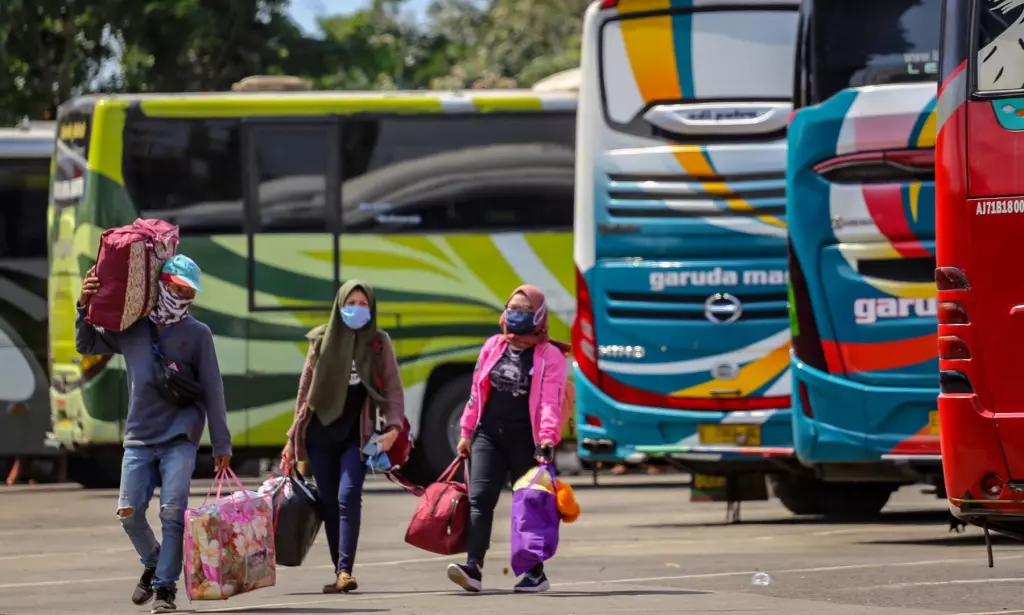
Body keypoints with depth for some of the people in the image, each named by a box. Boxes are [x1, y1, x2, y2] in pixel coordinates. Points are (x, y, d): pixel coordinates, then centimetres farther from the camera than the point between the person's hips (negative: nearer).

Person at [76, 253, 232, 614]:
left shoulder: (197, 334, 4)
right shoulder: (132, 328, 10)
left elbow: (212, 391, 4)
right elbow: (86, 346, 20)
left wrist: (221, 444, 1)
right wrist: (85, 307, 2)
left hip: (180, 439, -3)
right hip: (139, 439, 3)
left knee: (173, 512, -12)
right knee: (129, 511, -4)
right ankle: (153, 564, 24)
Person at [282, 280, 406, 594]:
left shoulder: (379, 344, 4)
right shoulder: (322, 341, 8)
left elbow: (393, 389, 2)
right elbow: (306, 388, 13)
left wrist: (393, 427, -14)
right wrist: (295, 436, 12)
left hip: (356, 435, -3)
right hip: (321, 435, 3)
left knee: (348, 497, -17)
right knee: (329, 504, 3)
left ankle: (345, 571, -22)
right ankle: (340, 571, 10)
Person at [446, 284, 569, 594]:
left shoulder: (550, 356, -4)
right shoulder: (493, 347, 11)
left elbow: (550, 402, -14)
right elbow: (476, 393, 15)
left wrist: (547, 440, -25)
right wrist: (467, 432, 12)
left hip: (524, 440, -4)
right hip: (488, 435, 4)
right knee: (479, 499, -11)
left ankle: (536, 573, 17)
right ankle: (473, 568, -21)